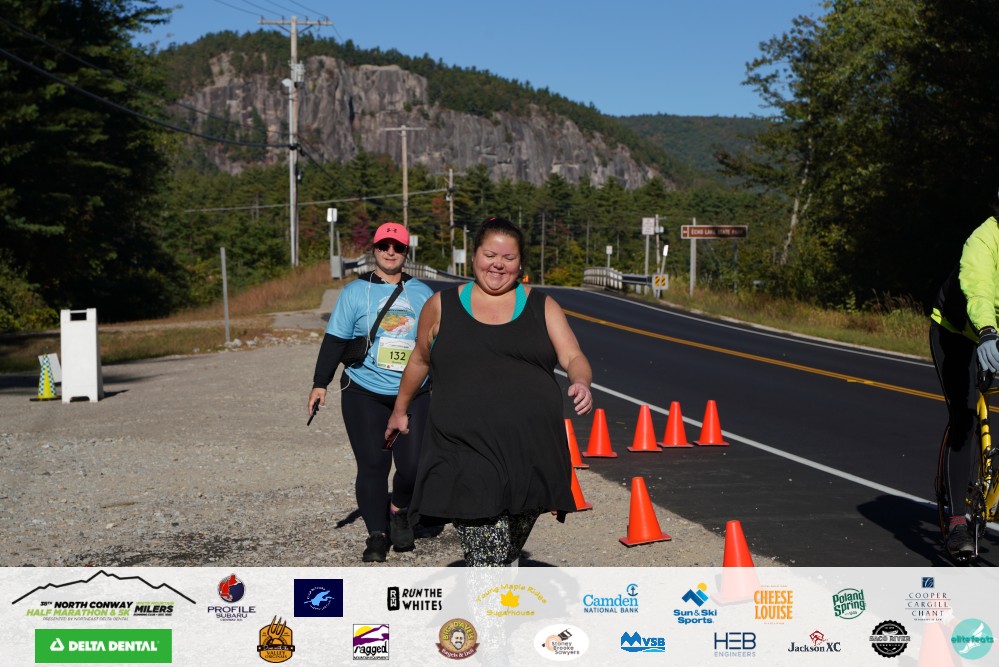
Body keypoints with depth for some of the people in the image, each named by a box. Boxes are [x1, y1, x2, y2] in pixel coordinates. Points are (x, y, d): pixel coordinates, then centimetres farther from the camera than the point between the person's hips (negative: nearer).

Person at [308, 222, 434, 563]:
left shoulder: (422, 293, 10)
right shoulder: (355, 291, 3)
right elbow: (335, 340, 3)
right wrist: (320, 383, -2)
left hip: (414, 394, 2)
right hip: (365, 394, -2)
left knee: (414, 464, -6)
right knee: (372, 465, -4)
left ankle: (399, 509, 23)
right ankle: (377, 535, 7)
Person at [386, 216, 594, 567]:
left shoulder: (542, 307, 12)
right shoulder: (442, 306, 10)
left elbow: (573, 357, 2)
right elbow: (420, 359, 24)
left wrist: (581, 383, -20)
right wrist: (400, 410, 32)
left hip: (532, 450, 2)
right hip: (468, 453, -2)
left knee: (509, 552, 13)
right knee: (488, 560, -14)